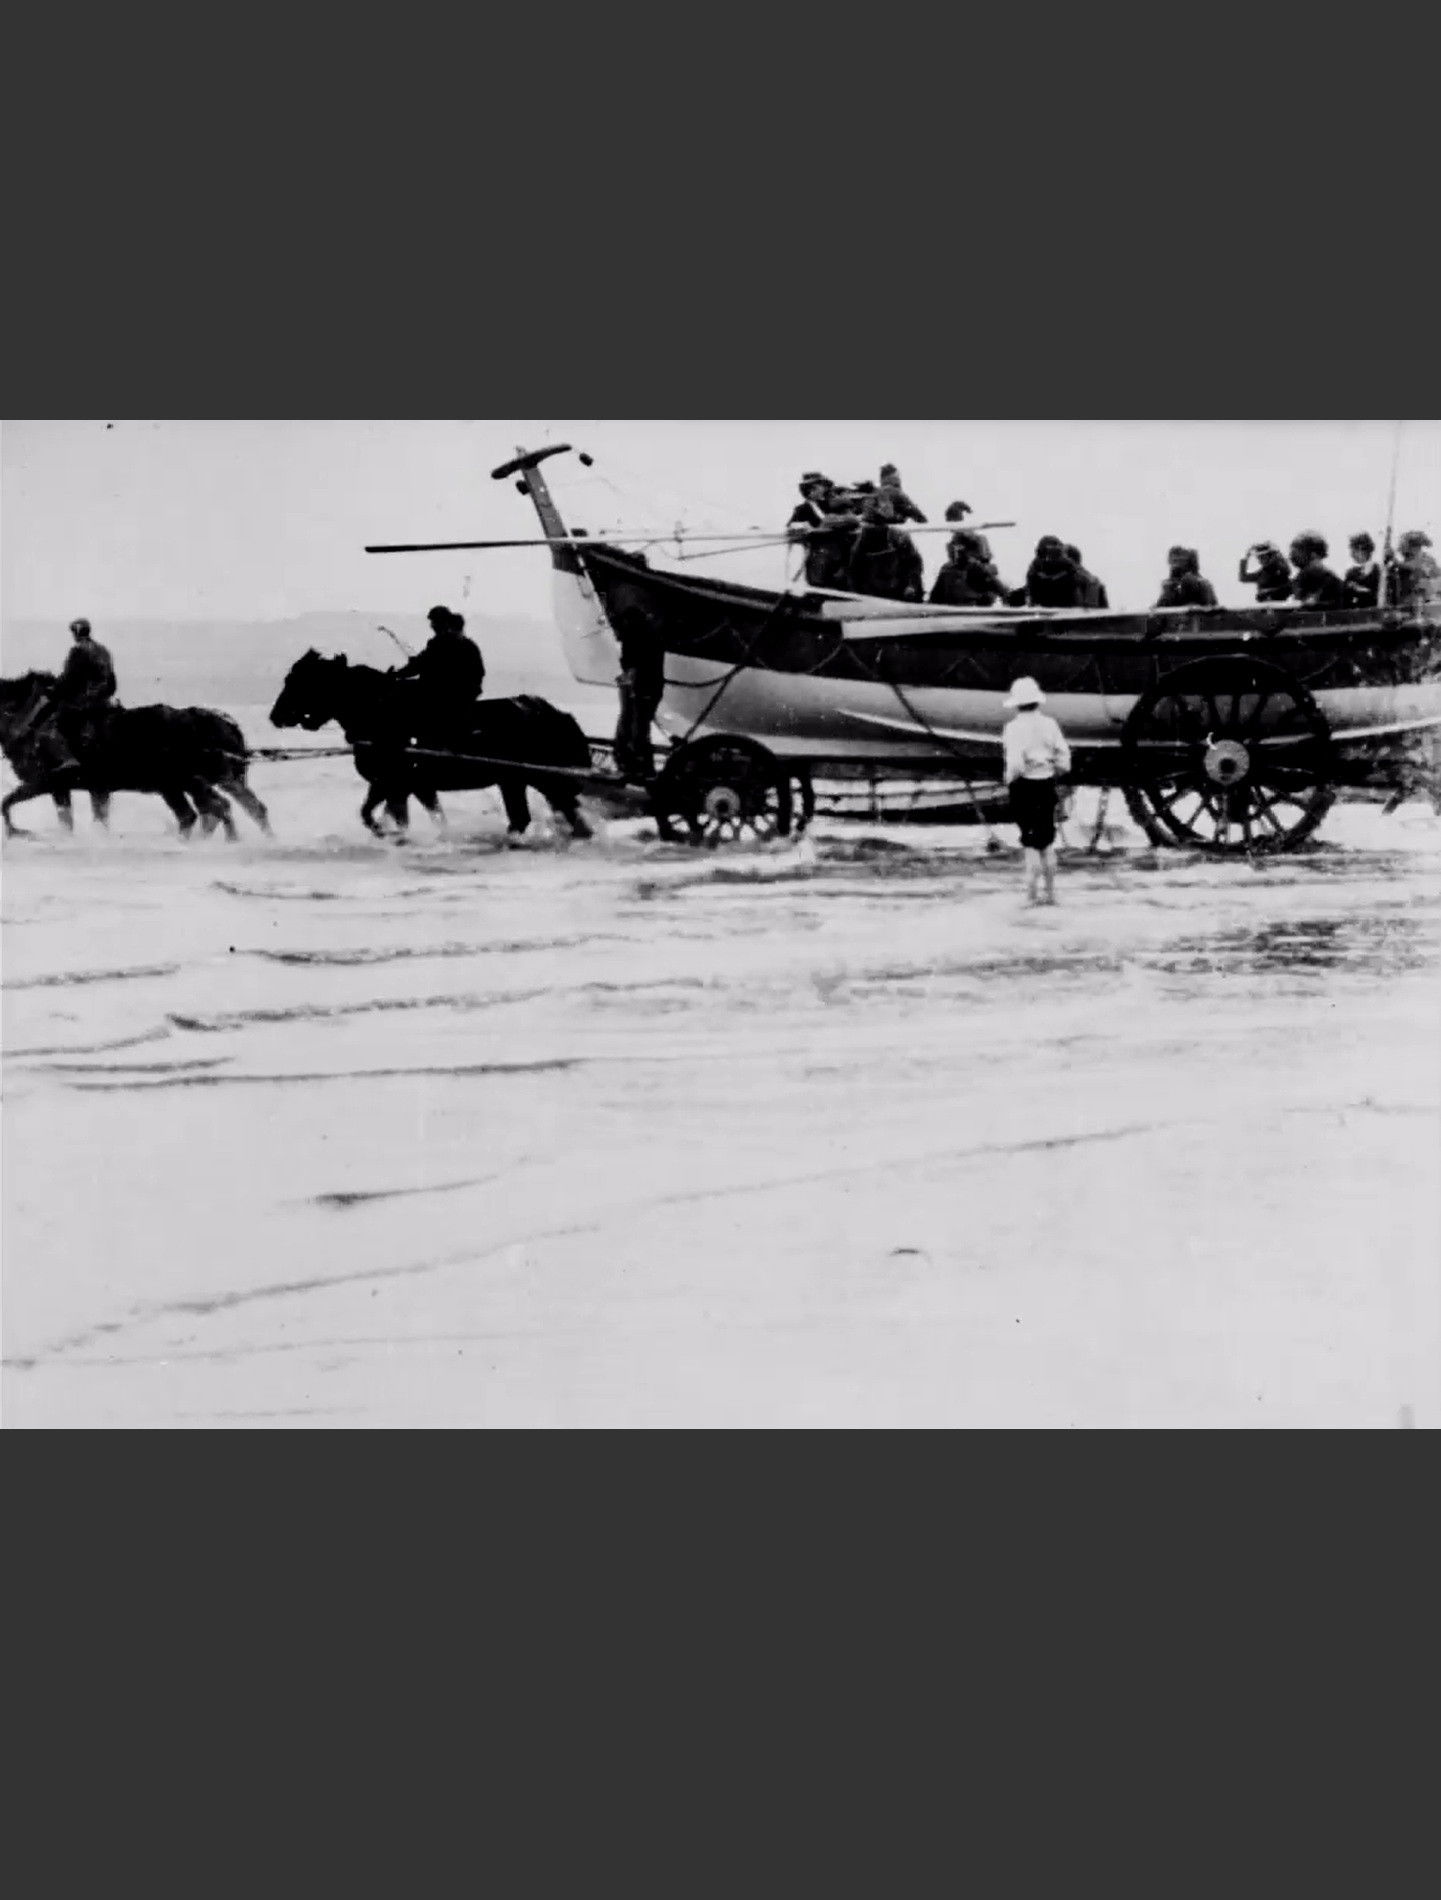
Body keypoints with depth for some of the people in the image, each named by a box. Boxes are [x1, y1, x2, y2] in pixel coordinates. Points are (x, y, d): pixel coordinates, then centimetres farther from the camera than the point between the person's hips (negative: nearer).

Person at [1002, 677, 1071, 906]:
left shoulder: (1015, 728, -15)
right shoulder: (1049, 724, 0)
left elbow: (1015, 764, -22)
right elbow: (1064, 760, 0)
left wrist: (1009, 780, -4)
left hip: (1025, 786, -5)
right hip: (1047, 785, 5)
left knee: (1031, 844, 2)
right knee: (1047, 842, 17)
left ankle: (1032, 895, 3)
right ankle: (1050, 892, 21)